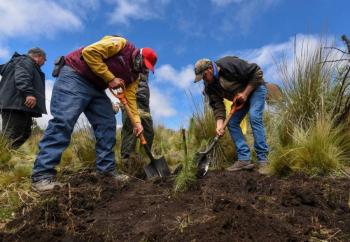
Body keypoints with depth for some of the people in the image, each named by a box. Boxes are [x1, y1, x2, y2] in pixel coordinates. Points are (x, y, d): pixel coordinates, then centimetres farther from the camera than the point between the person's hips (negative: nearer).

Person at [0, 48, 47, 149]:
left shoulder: (28, 64, 35)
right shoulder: (26, 61, 3)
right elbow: (22, 76, -17)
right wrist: (28, 93, -31)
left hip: (20, 105, 10)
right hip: (16, 103, -10)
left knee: (23, 135, 4)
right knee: (12, 136, -16)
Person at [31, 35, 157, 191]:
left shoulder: (134, 75, 12)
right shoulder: (121, 44, -11)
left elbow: (130, 98, 6)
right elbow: (89, 52, -20)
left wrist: (137, 122, -4)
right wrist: (110, 78, -17)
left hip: (96, 88, 9)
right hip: (75, 76, -9)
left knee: (107, 125, -1)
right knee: (63, 121, -19)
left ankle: (106, 169, 4)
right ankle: (42, 174, -17)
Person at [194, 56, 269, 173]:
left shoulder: (230, 64, -30)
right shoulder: (209, 86, -11)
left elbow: (257, 73, -25)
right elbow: (217, 106, -15)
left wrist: (245, 93, -25)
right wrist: (219, 125, -28)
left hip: (255, 88, -7)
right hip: (240, 99, 7)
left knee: (254, 118, -24)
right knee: (232, 123, -4)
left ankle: (262, 160, -18)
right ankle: (244, 159, -3)